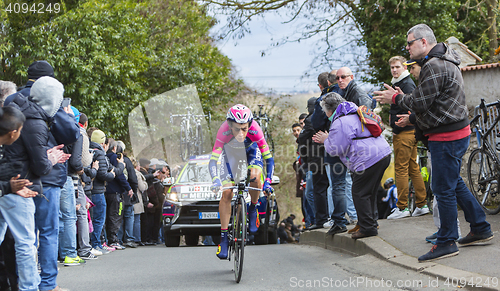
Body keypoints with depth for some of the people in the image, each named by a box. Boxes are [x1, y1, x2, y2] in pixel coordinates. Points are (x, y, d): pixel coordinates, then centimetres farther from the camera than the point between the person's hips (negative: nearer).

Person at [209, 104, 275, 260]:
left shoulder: (254, 129, -37)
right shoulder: (224, 131, -39)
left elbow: (268, 156, -31)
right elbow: (213, 159, -41)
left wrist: (268, 181, -42)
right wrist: (215, 180, -57)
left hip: (251, 149, 0)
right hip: (230, 151, 0)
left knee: (255, 176, -29)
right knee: (226, 193, -9)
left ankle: (253, 209, 1)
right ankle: (223, 238, 0)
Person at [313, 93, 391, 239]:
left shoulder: (339, 123, -9)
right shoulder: (355, 114, 23)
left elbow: (336, 149, -9)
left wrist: (326, 140, 11)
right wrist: (327, 140, 31)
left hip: (369, 160, -10)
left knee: (360, 193, -3)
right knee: (370, 192, 19)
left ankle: (368, 227, -3)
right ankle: (370, 223, 25)